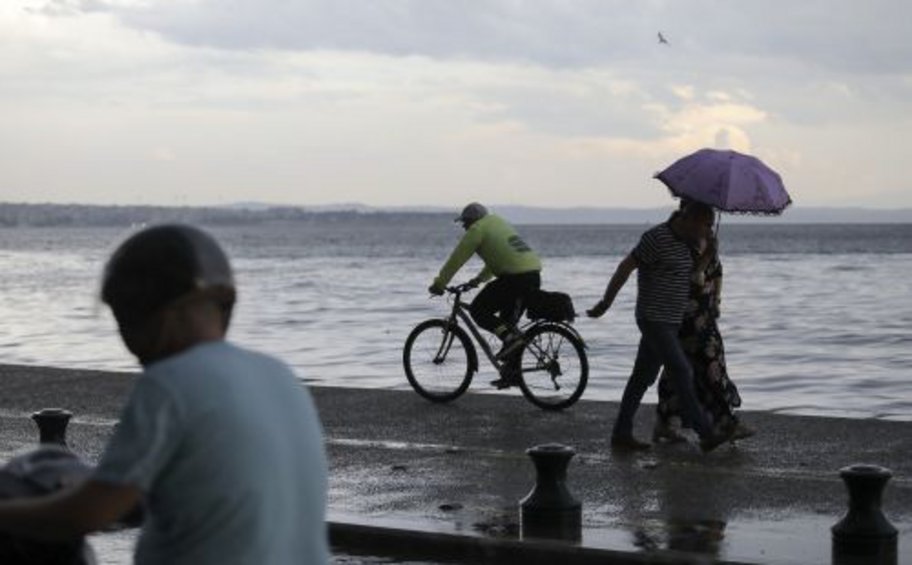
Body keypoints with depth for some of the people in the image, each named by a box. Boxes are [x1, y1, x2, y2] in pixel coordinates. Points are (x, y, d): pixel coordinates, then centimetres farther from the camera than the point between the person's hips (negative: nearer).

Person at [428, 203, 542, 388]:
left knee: (478, 310, 1)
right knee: (507, 321, 18)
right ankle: (511, 374, 19)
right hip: (534, 275, 9)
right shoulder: (498, 222, 25)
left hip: (515, 277, -9)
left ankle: (510, 337, -13)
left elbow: (456, 259, 0)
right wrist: (479, 278, 42)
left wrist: (438, 284, 8)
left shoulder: (477, 229, -2)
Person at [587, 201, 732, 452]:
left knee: (643, 377, 10)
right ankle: (705, 435, -10)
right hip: (654, 320, -9)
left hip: (670, 322, 9)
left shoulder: (682, 242, 11)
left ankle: (621, 434, 15)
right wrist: (605, 304, -11)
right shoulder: (657, 238, -16)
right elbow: (625, 267, -15)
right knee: (682, 374, -11)